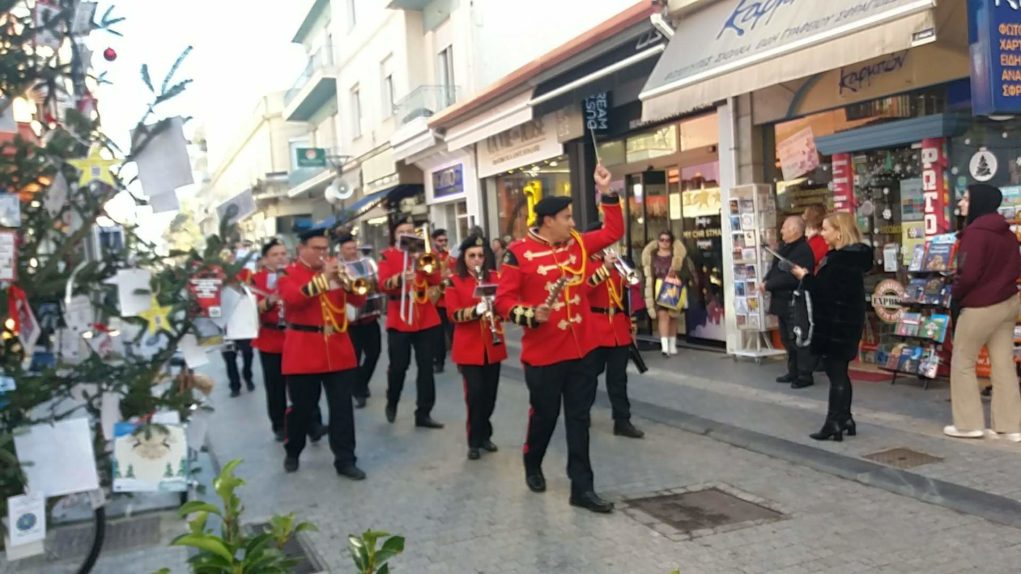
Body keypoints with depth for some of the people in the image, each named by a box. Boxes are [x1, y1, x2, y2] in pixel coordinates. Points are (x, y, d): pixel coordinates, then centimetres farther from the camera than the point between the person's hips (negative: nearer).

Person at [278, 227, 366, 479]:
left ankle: (345, 460, 8)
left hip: (338, 350, 4)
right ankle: (292, 452, 30)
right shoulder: (289, 273, -1)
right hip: (303, 352, -3)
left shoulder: (333, 271, 12)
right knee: (302, 406, 7)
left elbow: (359, 299, 4)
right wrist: (323, 278, -23)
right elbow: (293, 298, -21)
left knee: (342, 406, 2)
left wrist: (344, 279, -14)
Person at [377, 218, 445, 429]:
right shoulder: (387, 256, 1)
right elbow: (383, 284, -13)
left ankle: (423, 413, 8)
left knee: (426, 366, 2)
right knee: (398, 365, 2)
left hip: (426, 319, 3)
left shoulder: (423, 253, 10)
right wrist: (400, 278, -32)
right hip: (399, 320, -3)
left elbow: (436, 280, -3)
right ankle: (392, 403, 28)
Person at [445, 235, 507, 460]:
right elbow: (454, 314, -10)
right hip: (469, 347, -3)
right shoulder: (455, 281, -3)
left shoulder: (494, 277, 6)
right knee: (475, 393, -6)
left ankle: (485, 435, 24)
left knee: (490, 393, 8)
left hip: (493, 345, 3)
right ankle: (474, 441, 6)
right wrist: (477, 310, -26)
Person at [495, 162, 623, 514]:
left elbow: (614, 232, 13)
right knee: (544, 416, 11)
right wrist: (531, 315, -28)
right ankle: (532, 466, 40)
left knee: (579, 419, 7)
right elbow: (503, 300, -11)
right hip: (542, 355, -5)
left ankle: (582, 488, 13)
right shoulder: (519, 253, -12)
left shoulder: (578, 244, 5)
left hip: (579, 350, 5)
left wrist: (606, 192, 6)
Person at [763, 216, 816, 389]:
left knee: (799, 340, -4)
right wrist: (765, 281, -4)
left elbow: (791, 278, -27)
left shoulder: (803, 251, -18)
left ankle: (805, 376, 3)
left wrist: (768, 285, -19)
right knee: (787, 340, 17)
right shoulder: (784, 247, 14)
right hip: (783, 301, 10)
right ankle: (794, 372, 27)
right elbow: (775, 269, 17)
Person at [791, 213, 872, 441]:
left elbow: (829, 291, -24)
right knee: (839, 373, 17)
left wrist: (805, 277, -12)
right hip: (844, 323, 10)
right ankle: (845, 419, 24)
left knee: (835, 374, -5)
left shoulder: (841, 259, -21)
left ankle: (834, 424, 0)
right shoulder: (850, 256, 12)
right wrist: (810, 277, 4)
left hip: (836, 325, -10)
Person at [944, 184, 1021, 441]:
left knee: (962, 363, 5)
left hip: (980, 307, -8)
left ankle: (969, 424, 8)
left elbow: (968, 274, -21)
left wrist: (955, 293, -4)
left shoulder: (975, 232, -18)